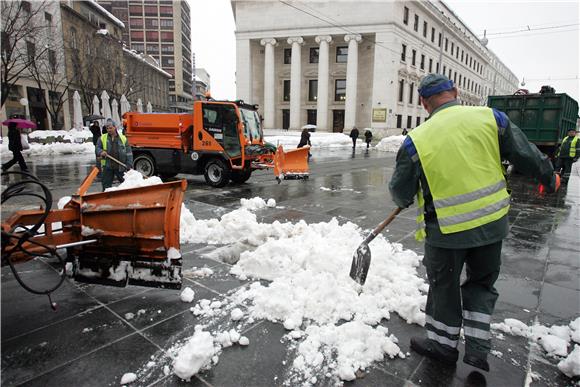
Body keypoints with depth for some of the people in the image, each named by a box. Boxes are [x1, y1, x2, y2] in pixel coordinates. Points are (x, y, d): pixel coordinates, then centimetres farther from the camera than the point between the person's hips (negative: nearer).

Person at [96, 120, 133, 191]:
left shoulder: (123, 138, 4)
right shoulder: (102, 138, 7)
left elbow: (129, 153, 2)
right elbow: (97, 148, 7)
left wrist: (129, 165, -6)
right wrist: (101, 152, -18)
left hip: (120, 167, -1)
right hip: (107, 167, 1)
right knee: (106, 186, 6)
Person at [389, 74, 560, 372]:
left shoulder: (417, 140, -14)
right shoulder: (491, 117, -6)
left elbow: (401, 191, -6)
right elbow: (526, 155, 5)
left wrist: (404, 201, 18)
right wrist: (549, 178, 24)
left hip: (446, 230, -3)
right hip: (492, 222, 4)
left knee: (444, 286, 18)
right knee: (482, 283, 25)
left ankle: (443, 344, 35)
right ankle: (477, 347, 28)